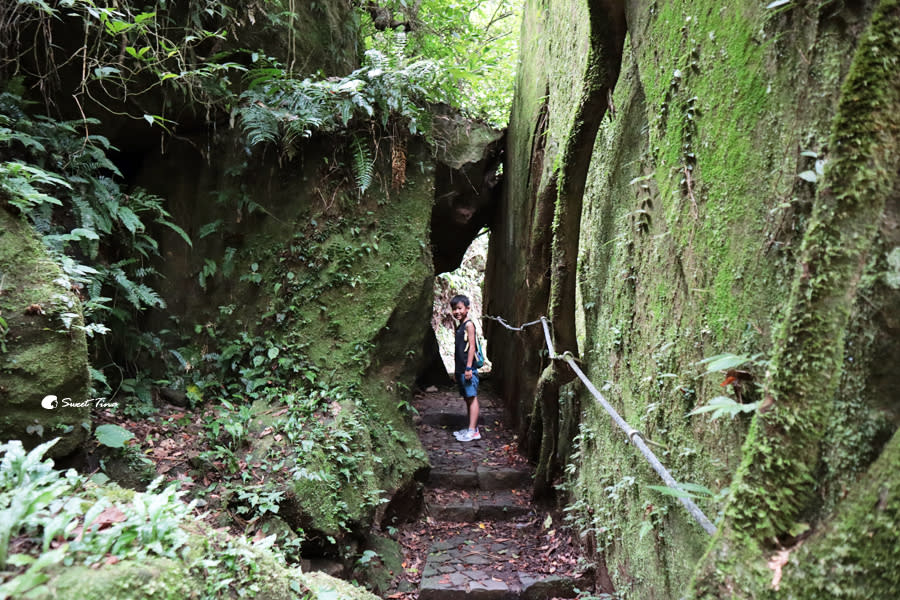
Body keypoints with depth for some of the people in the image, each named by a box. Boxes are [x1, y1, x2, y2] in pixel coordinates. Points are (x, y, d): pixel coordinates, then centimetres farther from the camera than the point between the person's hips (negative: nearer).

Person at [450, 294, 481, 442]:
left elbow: (471, 347, -14)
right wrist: (456, 370, 22)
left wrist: (468, 368, -19)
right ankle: (472, 428, 18)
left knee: (472, 398, -9)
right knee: (467, 398, 12)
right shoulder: (459, 327, 18)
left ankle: (473, 431, -10)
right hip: (460, 369, 9)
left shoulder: (469, 324, -7)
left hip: (468, 369, -9)